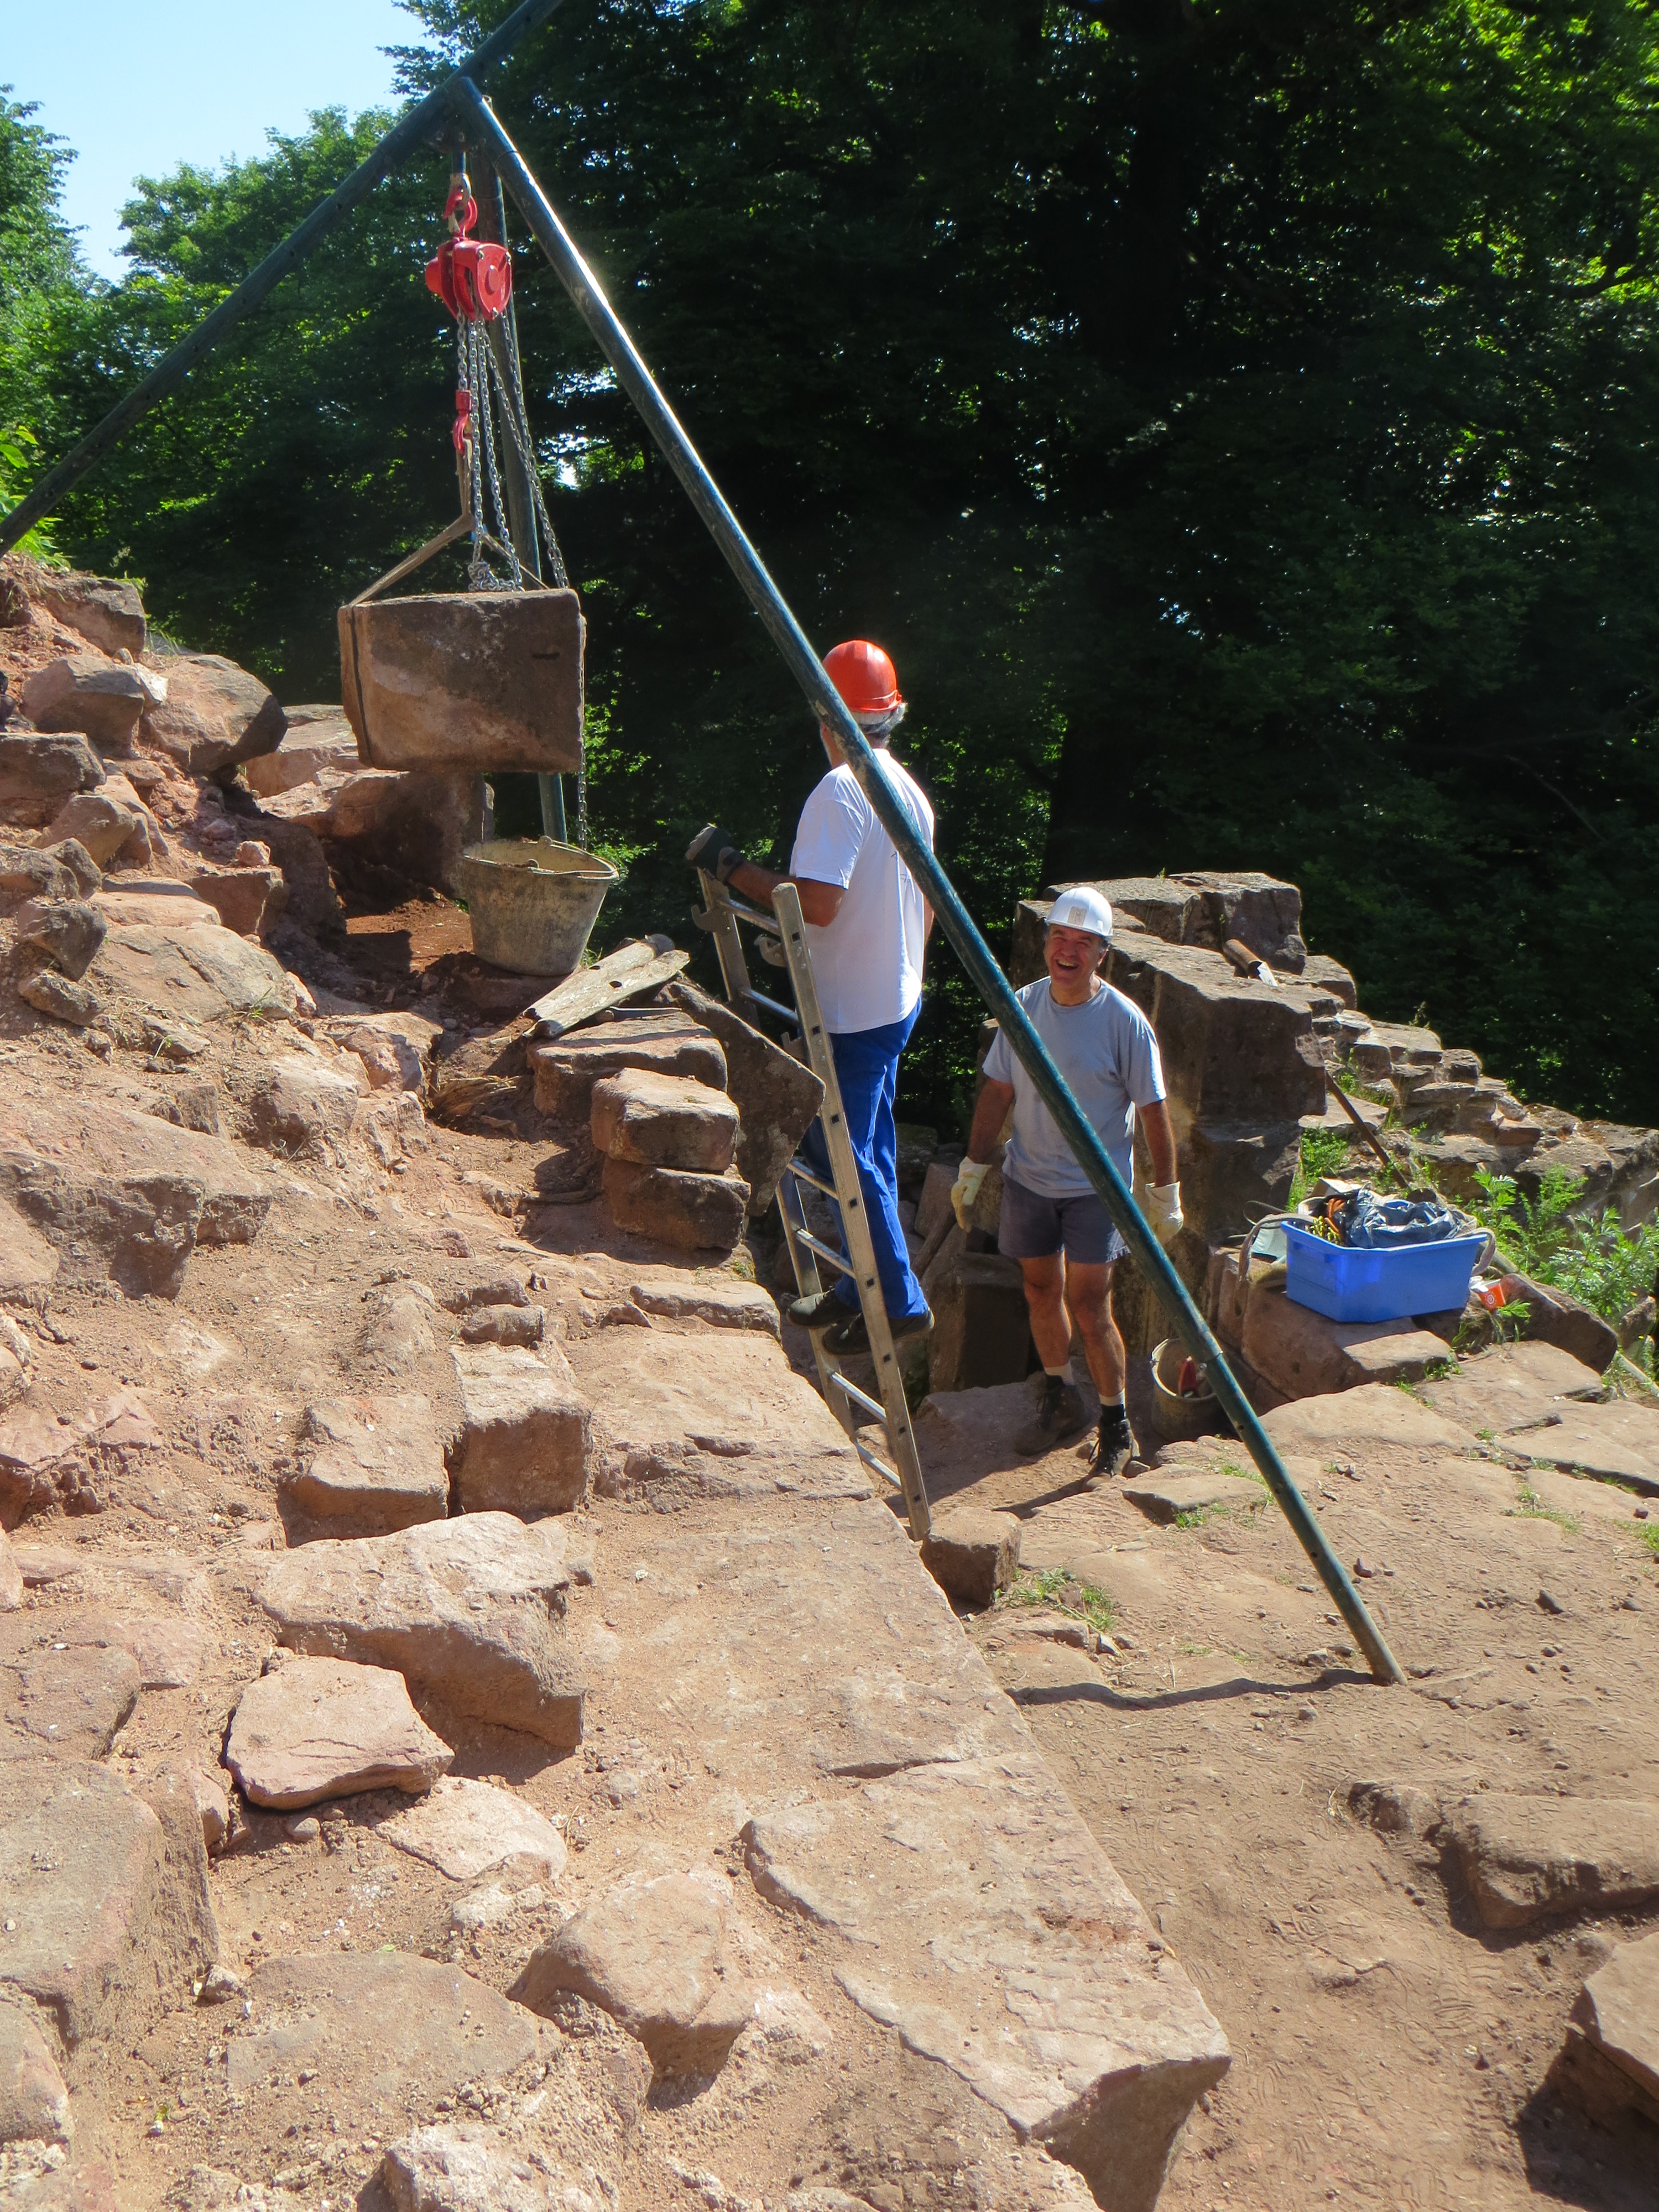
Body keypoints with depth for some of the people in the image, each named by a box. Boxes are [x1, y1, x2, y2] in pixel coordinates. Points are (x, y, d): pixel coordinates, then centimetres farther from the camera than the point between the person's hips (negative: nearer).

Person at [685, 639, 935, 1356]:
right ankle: (861, 1287, 29)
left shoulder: (840, 792, -21)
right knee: (870, 1151, 18)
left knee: (845, 1156, 1)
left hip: (850, 1013, -9)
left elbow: (817, 903, -29)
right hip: (897, 1001, 9)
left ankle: (900, 1302, 8)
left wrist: (732, 867, -20)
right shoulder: (910, 790, 8)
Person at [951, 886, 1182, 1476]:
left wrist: (1164, 1194, -7)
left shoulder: (1124, 1022, -13)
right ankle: (1060, 1401, 33)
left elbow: (1153, 1112, -7)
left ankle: (1116, 1427, 10)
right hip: (1028, 1179, 5)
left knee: (1087, 1304, -6)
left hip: (1096, 1188, -5)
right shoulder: (1024, 1006, 0)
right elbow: (997, 1092, 9)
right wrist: (973, 1169, 9)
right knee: (1040, 1290, 14)